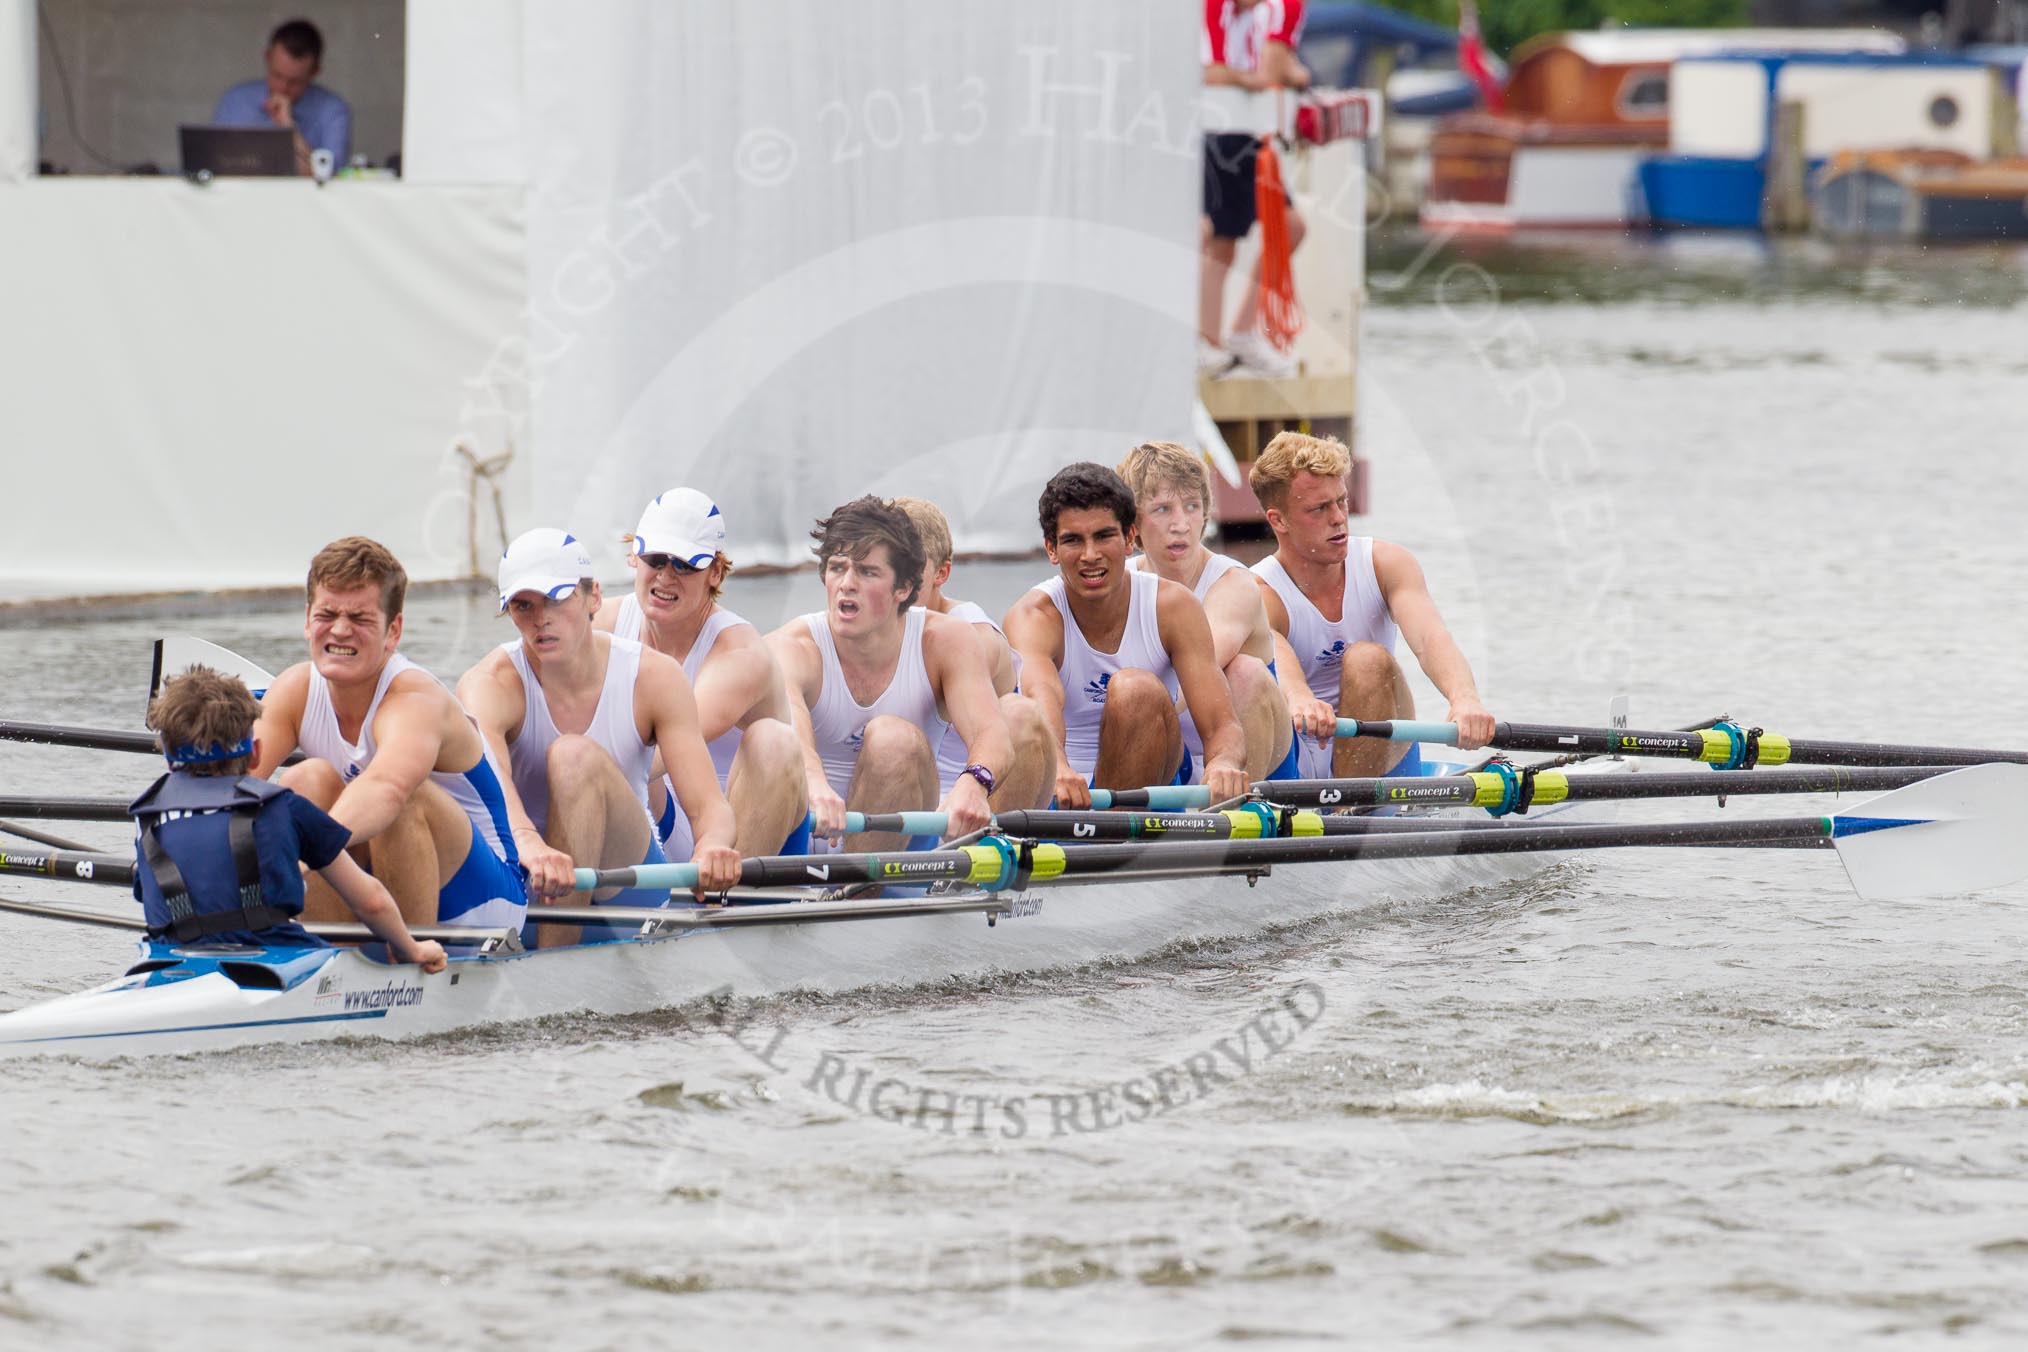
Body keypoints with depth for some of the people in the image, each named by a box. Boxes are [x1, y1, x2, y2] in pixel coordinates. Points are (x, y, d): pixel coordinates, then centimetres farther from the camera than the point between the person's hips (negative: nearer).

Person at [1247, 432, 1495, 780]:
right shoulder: (1257, 594, -12)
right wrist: (1299, 699, -62)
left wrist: (1464, 699, -46)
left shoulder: (1386, 565, -3)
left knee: (1368, 660, -25)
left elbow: (1429, 638, -23)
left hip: (1379, 760, 2)